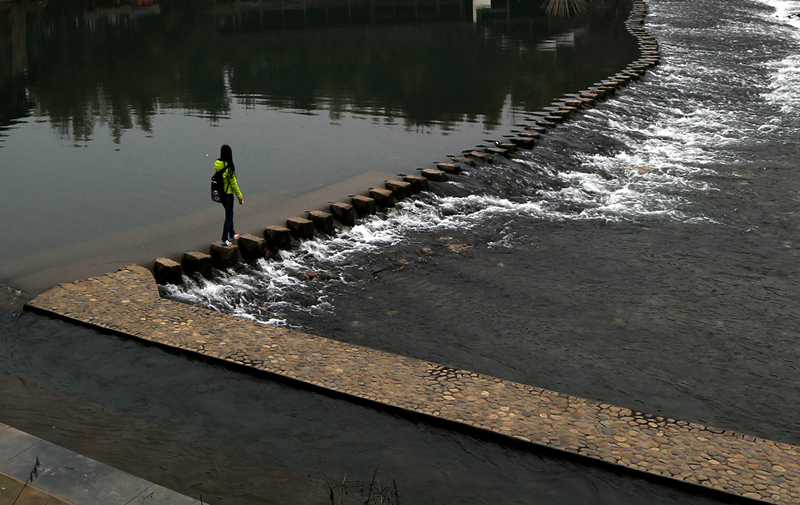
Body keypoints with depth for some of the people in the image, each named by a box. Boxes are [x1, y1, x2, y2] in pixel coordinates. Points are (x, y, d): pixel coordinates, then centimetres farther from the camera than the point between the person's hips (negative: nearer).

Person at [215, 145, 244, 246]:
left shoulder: (217, 164, -3)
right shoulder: (229, 167, -23)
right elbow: (233, 184, -18)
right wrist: (240, 197, -9)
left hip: (220, 194, 7)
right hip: (228, 194, -7)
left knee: (229, 214, 23)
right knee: (228, 216, 4)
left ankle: (232, 235, 35)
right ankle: (224, 240, 6)